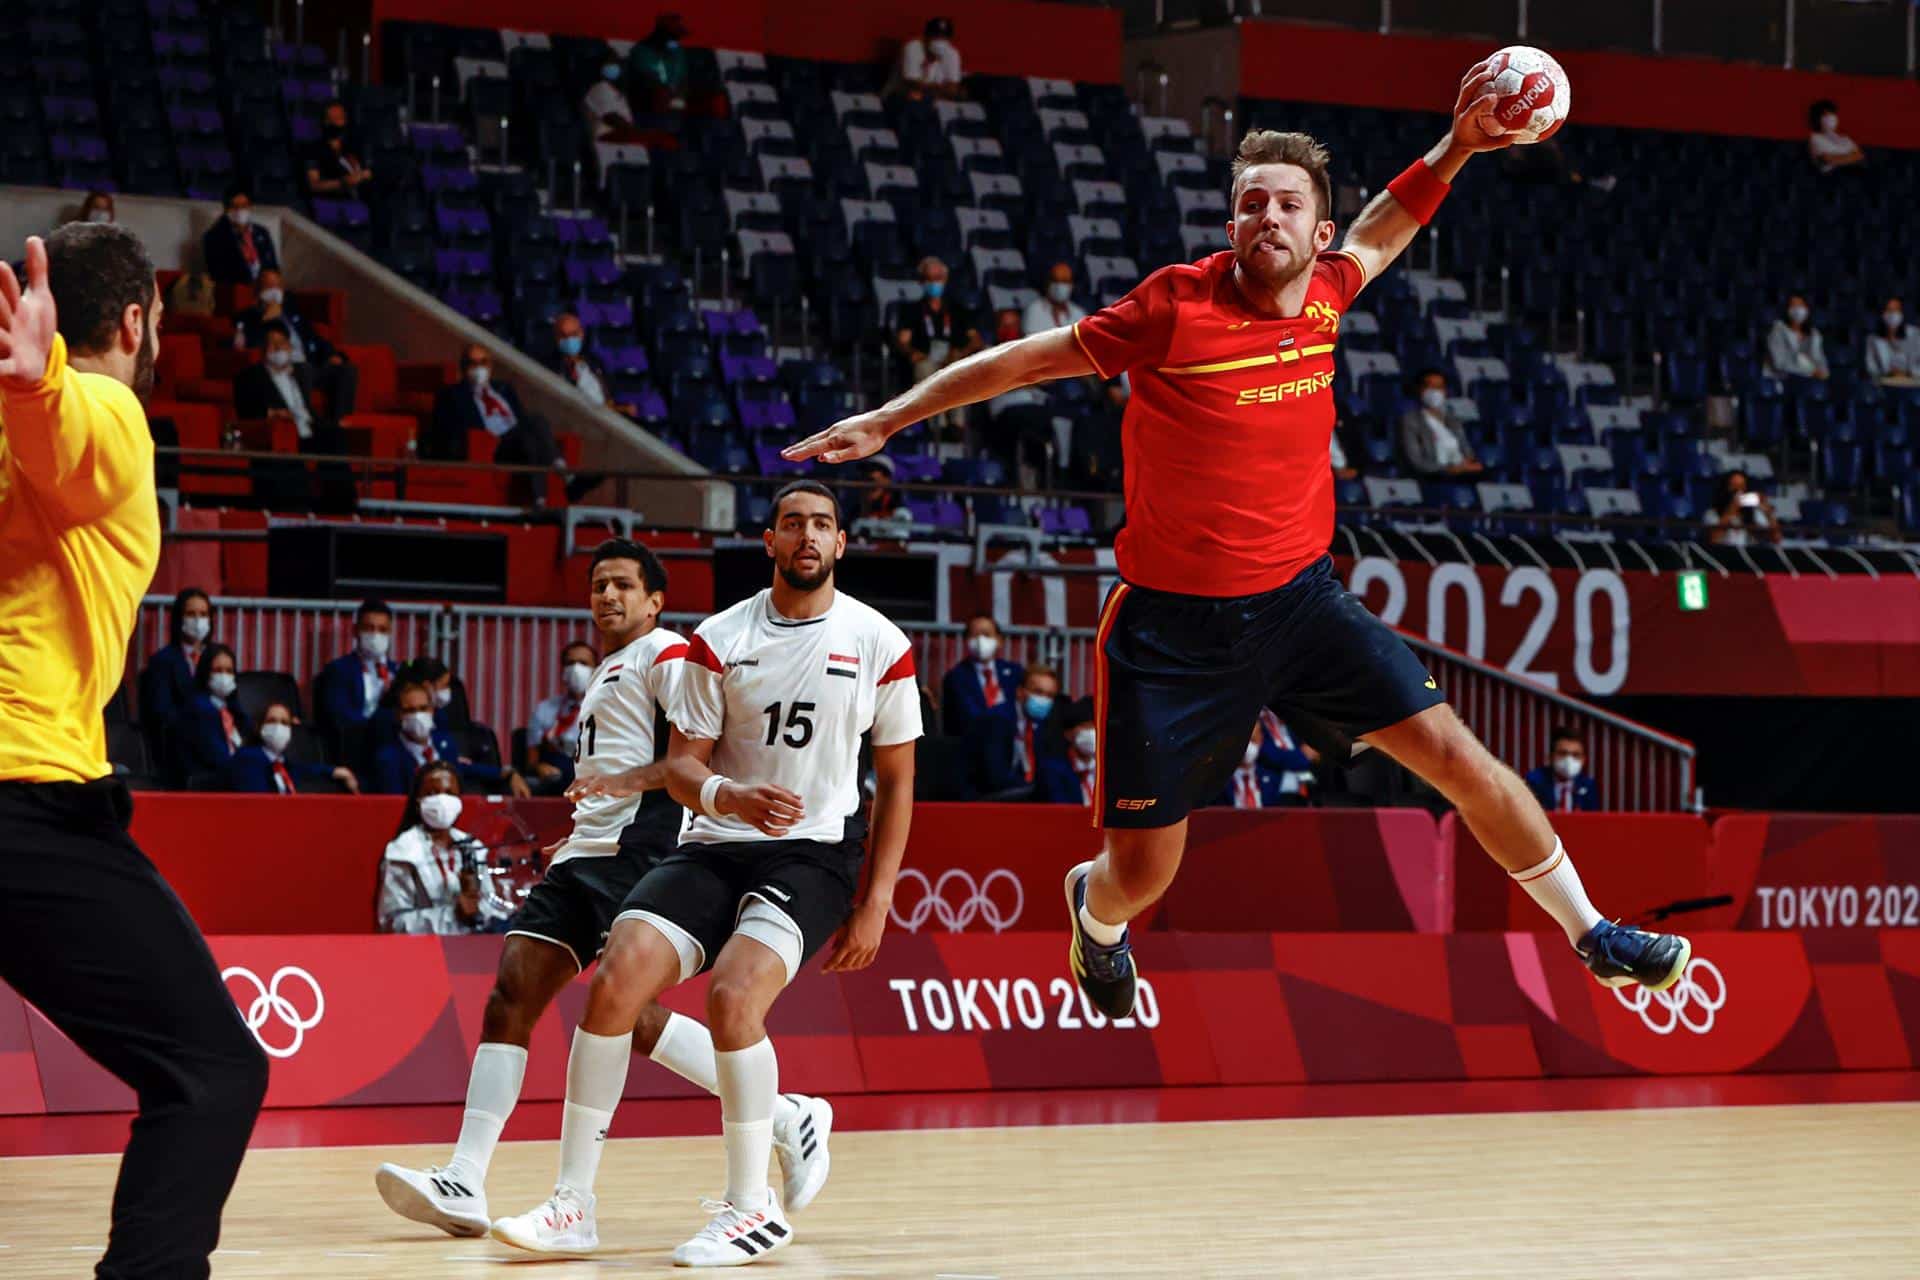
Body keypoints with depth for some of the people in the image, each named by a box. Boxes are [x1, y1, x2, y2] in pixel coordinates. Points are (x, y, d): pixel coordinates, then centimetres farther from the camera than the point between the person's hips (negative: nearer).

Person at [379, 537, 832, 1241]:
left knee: (626, 1008, -19)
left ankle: (791, 1119, -6)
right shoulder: (606, 674, 30)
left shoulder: (664, 654, 0)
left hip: (639, 849, -9)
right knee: (512, 990, -5)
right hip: (589, 851, 9)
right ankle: (464, 1185, -13)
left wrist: (636, 779, -24)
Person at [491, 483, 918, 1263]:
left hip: (814, 853, -3)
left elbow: (896, 782, 7)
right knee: (615, 982, -19)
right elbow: (682, 765, 2)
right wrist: (729, 796, -22)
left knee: (732, 996, -28)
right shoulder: (719, 641, 3)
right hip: (715, 846, 3)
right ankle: (573, 1205, -11)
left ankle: (752, 1208, -12)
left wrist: (875, 903, 0)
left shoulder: (878, 644, 0)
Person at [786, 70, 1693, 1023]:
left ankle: (1590, 935, 11)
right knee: (1141, 876, 1)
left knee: (1456, 755, -8)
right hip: (1173, 626, -3)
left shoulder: (1323, 294, -1)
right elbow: (1038, 357, -2)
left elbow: (1376, 237, 24)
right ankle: (1094, 908, 41)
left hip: (1300, 600, 4)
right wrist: (891, 417, -1)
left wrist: (1452, 151, 11)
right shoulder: (1178, 307, -15)